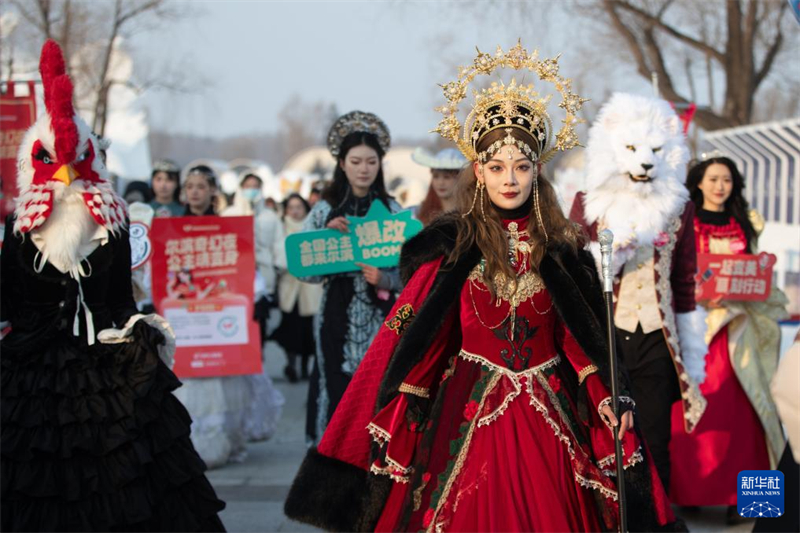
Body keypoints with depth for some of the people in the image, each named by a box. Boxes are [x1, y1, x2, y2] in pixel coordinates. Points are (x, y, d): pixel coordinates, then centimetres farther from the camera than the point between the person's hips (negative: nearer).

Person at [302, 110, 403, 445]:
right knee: (338, 392, -2)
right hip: (338, 317, 0)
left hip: (379, 319, 0)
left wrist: (383, 279, -17)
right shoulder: (325, 210, 6)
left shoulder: (392, 210, 5)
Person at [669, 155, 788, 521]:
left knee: (738, 408, -3)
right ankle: (691, 488, 2)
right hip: (696, 322, -2)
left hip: (737, 325, 3)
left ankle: (734, 492, 0)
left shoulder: (746, 225, 14)